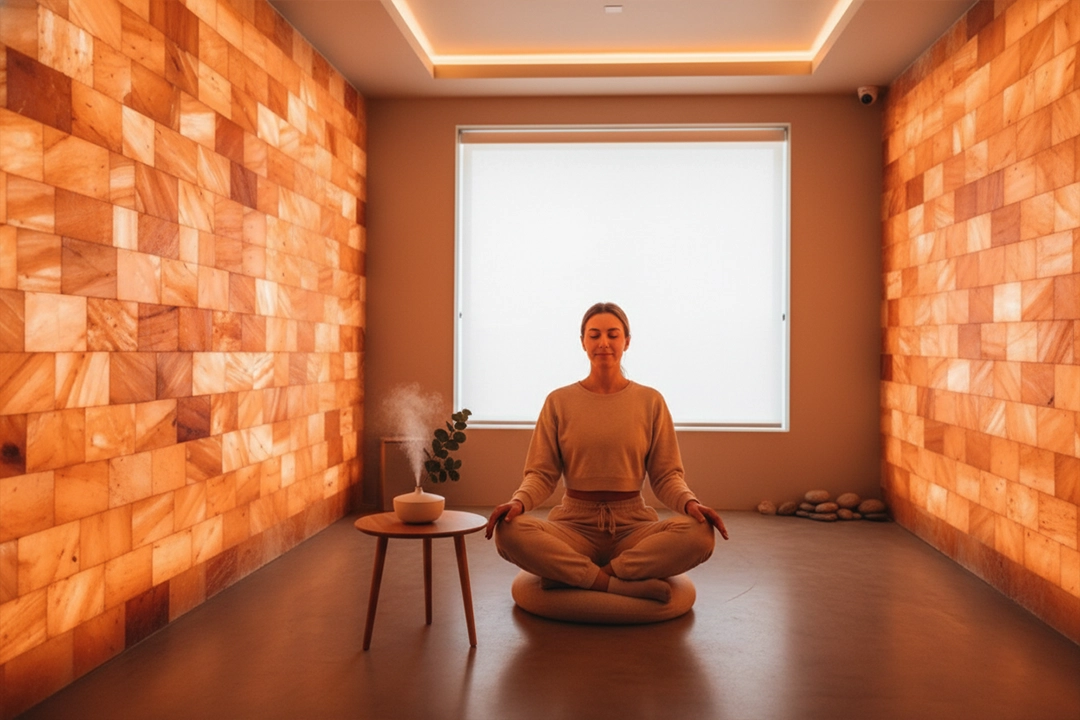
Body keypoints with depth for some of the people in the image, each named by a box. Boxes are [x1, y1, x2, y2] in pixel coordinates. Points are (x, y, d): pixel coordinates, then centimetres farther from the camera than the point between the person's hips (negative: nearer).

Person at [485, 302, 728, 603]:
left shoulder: (651, 401, 5)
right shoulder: (559, 401, 5)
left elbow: (665, 475, 4)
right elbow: (541, 473, 2)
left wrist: (689, 502, -18)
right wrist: (519, 501, -19)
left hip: (632, 524, 1)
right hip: (575, 523, 0)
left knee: (700, 535, -30)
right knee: (509, 532, -31)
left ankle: (572, 575, -20)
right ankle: (625, 584, -24)